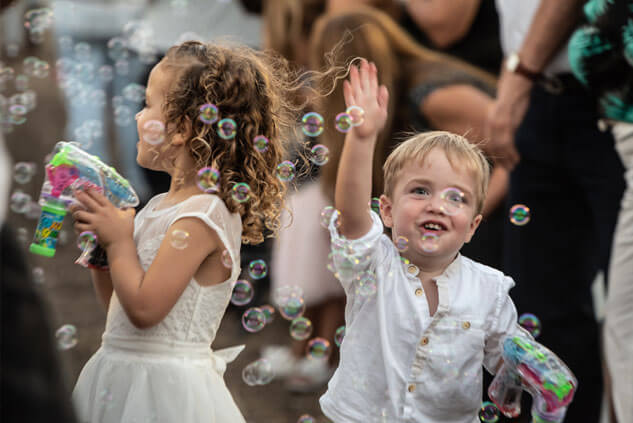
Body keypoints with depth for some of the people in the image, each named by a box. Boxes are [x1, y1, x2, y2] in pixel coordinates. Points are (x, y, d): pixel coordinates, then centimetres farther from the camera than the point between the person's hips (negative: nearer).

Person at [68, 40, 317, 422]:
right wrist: (99, 240, 5)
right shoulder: (160, 206, 10)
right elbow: (116, 304, 17)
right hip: (121, 374, 9)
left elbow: (144, 309, -24)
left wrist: (119, 240, -12)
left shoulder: (202, 217, -18)